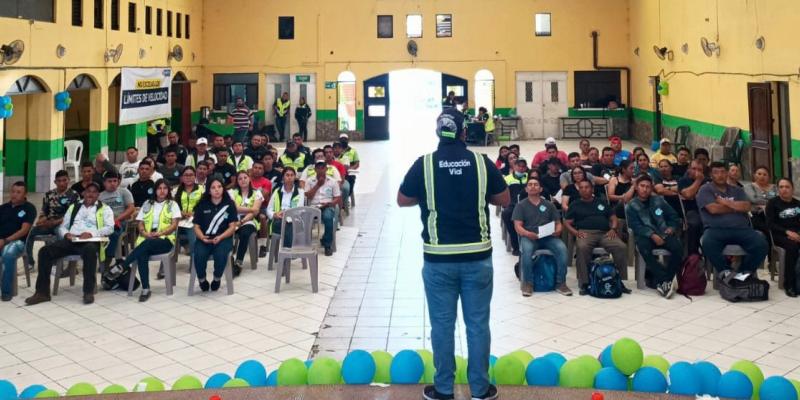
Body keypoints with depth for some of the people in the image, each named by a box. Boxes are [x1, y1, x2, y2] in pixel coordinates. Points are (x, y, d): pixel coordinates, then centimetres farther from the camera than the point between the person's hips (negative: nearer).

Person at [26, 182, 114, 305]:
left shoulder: (104, 209, 14)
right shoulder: (73, 207, 28)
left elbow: (109, 228, -1)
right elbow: (62, 226, 24)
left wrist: (91, 233, -16)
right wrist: (66, 234, 0)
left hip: (90, 241, -4)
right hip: (71, 240, 5)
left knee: (89, 250, -42)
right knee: (45, 250, -20)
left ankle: (89, 292, -36)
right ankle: (42, 292, -18)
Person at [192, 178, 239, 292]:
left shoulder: (229, 204, 5)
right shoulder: (202, 205, 9)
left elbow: (232, 226, 0)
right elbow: (196, 226, 7)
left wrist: (220, 237, -16)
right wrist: (202, 237, -14)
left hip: (223, 238, -1)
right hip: (204, 239, 1)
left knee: (220, 255, -34)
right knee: (199, 255, -31)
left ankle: (217, 279, -3)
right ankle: (202, 280, -1)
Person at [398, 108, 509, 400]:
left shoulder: (424, 164, -5)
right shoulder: (482, 163, -3)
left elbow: (402, 201, 6)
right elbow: (504, 200, 7)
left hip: (438, 258, -1)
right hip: (478, 256, 1)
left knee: (442, 324, 9)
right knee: (478, 323, 10)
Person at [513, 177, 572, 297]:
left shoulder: (549, 205, 17)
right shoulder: (521, 205, 9)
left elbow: (558, 223, 14)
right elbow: (517, 226, -1)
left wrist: (557, 231, -11)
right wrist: (527, 234, -23)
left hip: (548, 236, 2)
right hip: (528, 237, -2)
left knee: (562, 248, -28)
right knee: (527, 249, -37)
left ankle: (561, 283, -18)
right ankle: (527, 283, -20)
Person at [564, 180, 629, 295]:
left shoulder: (602, 203, 26)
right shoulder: (575, 205, 20)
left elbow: (613, 218, 21)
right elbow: (567, 223, 12)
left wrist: (613, 229, -1)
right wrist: (576, 232, -8)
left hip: (605, 233, 2)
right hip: (585, 233, -2)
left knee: (622, 247, -28)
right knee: (582, 248, -38)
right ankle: (584, 283, -34)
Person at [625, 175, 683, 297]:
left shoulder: (659, 200, 17)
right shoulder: (631, 206, 7)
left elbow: (674, 216, 20)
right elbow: (636, 226, -6)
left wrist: (672, 228, -2)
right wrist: (652, 235, -20)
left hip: (663, 234, 3)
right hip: (645, 236, -3)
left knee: (678, 247, -29)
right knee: (645, 249, -38)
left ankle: (660, 281, -27)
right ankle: (665, 280, -35)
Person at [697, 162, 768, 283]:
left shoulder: (737, 190, 22)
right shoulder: (705, 190, 9)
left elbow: (746, 207, 4)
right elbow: (713, 209, -8)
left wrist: (725, 202, -1)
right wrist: (736, 207, 5)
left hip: (741, 229, 4)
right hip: (715, 229, -3)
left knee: (761, 243, -25)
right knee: (707, 243, -38)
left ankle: (744, 272, -8)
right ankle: (725, 272, -16)